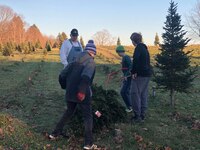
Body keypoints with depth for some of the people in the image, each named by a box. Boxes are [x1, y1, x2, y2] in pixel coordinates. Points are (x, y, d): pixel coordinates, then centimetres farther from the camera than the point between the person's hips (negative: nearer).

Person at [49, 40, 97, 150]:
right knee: (88, 116, 6)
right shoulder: (91, 62, -8)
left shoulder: (76, 60, 13)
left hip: (70, 92, 6)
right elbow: (86, 76, -27)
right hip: (82, 94, -6)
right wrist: (82, 91, -34)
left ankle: (55, 133, 32)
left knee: (68, 112, 26)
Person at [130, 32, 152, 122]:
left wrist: (133, 72, -15)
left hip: (140, 74, -9)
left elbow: (135, 60, -22)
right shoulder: (144, 48, 17)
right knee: (143, 94, 12)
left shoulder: (138, 47, -11)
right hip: (147, 74, 9)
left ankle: (137, 115, -4)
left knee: (135, 93, -5)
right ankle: (142, 115, 18)